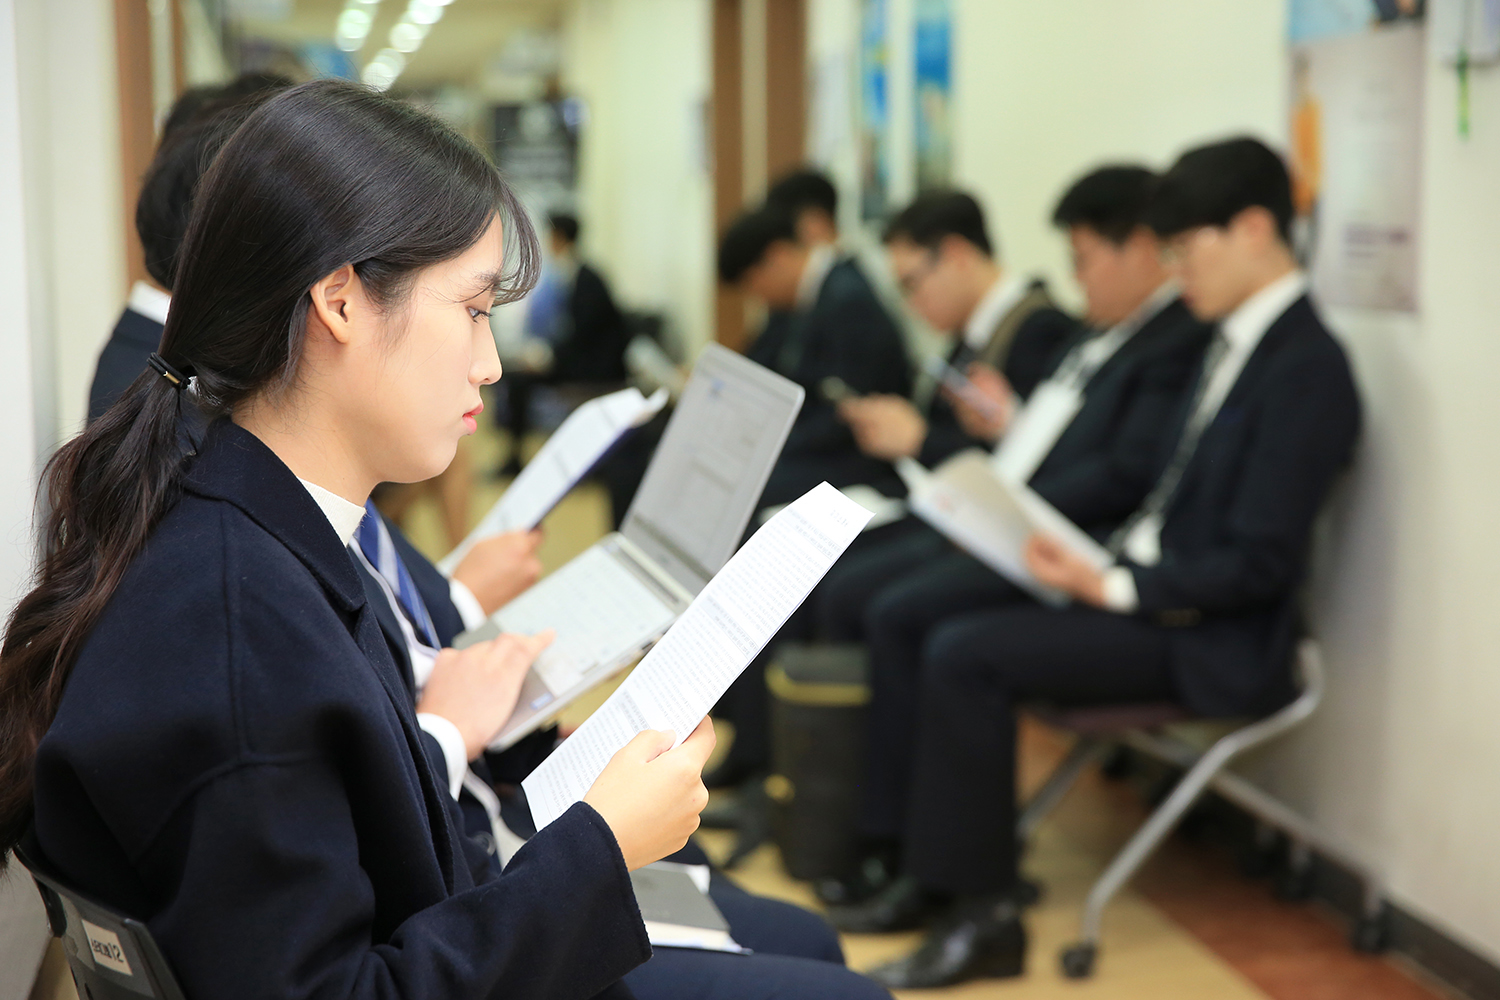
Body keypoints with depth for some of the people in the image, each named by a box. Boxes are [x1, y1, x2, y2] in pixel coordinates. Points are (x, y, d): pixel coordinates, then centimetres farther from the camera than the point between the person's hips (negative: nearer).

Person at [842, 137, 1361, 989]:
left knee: (966, 656, -19)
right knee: (956, 644, -5)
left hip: (1213, 643, -8)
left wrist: (1114, 589, -17)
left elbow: (1257, 563, -20)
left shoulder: (1307, 368, -16)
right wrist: (1099, 561, 0)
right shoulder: (1240, 341, 11)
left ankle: (981, 914, -8)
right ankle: (942, 873, 0)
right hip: (1151, 584, 9)